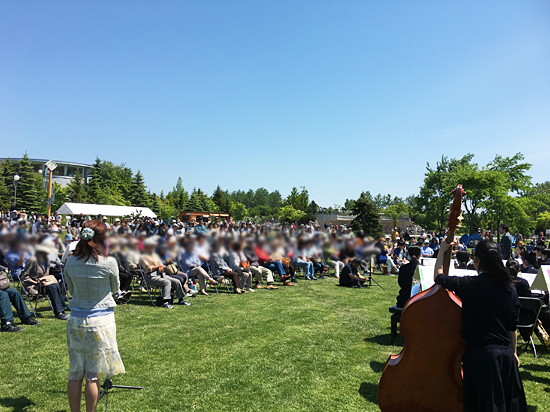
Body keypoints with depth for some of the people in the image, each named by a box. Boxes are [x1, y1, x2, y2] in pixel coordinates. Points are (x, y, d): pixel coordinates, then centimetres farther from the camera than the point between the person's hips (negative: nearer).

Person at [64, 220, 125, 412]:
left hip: (76, 320, 4)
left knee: (75, 374, 14)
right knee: (93, 376, 8)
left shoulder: (70, 262, -4)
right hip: (101, 321, -3)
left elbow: (71, 290, 11)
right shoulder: (109, 263, -15)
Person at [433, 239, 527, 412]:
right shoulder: (510, 288, 0)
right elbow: (513, 326, 8)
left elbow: (439, 277, -5)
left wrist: (442, 250, 7)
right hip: (506, 354, 6)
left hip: (480, 354, -5)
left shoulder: (470, 285, -17)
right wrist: (513, 352, 20)